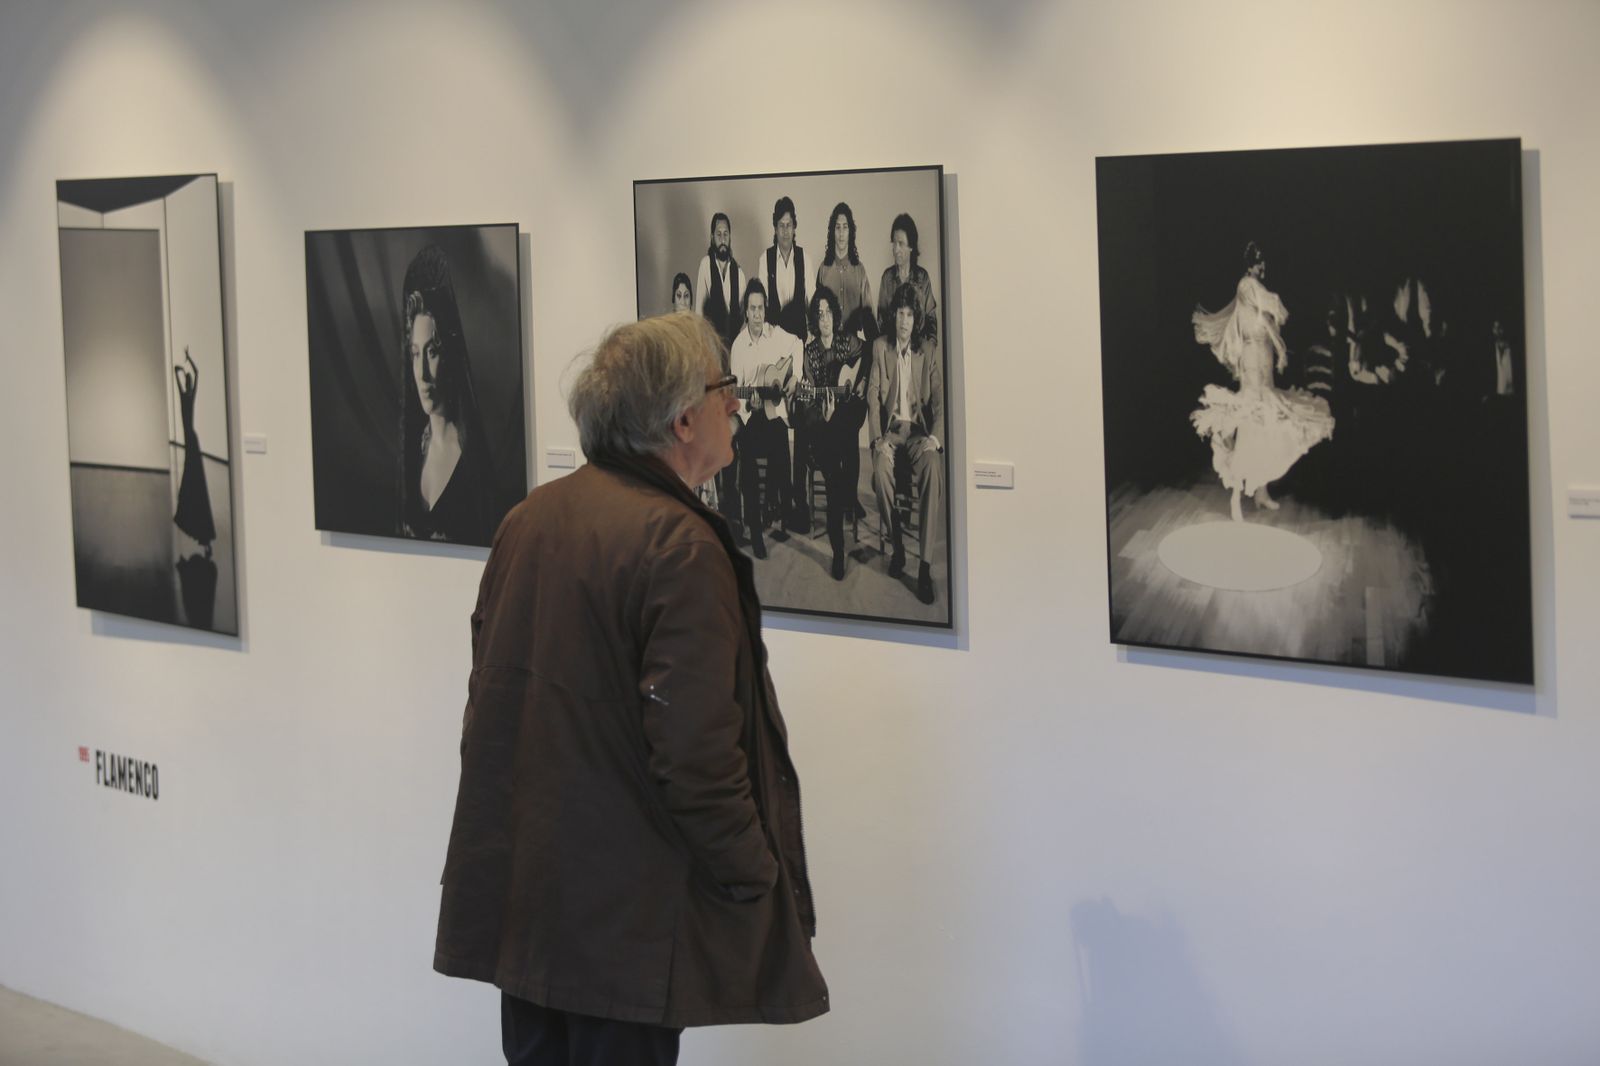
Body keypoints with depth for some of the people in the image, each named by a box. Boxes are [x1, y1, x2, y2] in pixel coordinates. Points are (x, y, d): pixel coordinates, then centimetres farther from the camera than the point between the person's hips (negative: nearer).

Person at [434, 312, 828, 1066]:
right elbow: (696, 754, -21)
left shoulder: (528, 520, 7)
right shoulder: (681, 547, -18)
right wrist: (756, 881, -9)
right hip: (623, 913, -8)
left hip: (514, 886, 8)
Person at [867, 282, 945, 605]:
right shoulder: (880, 347, 9)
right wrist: (878, 438, -12)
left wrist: (934, 437, -16)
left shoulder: (929, 351, 8)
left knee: (933, 470, -33)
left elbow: (940, 400, 2)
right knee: (880, 469, -33)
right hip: (890, 430, 1)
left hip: (919, 430, -1)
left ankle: (925, 565, -33)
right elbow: (873, 396, 2)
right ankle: (897, 545, -13)